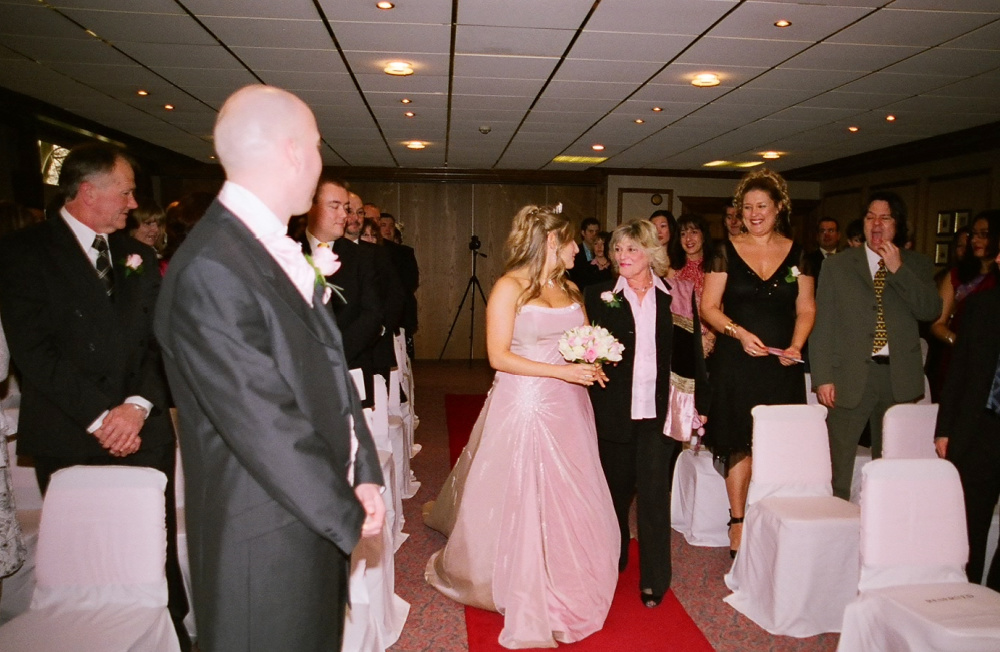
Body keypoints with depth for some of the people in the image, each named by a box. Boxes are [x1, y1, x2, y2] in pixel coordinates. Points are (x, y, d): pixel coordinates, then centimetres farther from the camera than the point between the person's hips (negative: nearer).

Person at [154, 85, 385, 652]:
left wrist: (363, 474, 0)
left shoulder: (283, 251, 7)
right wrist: (347, 514, -13)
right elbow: (265, 424, -24)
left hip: (321, 518, 9)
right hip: (269, 539, -8)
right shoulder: (211, 269, -23)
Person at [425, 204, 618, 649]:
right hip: (524, 405, -6)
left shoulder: (570, 288, 11)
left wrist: (594, 361, -6)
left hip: (568, 407, 7)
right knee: (524, 503, 4)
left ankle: (566, 590, 33)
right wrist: (561, 371, -20)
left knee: (570, 503, 12)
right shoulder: (510, 288, -10)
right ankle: (528, 600, 23)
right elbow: (498, 356, -15)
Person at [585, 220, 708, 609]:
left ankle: (654, 580, 12)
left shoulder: (674, 295, 4)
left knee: (654, 493, 0)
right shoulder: (600, 295, 1)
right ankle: (612, 563, 35)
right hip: (615, 412, 0)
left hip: (659, 411, 0)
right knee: (616, 489, 14)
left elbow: (688, 350, 6)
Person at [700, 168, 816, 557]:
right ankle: (738, 524, 11)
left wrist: (796, 345, -8)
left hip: (782, 365, 2)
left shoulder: (796, 253, 8)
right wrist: (739, 332, -15)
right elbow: (708, 307, 0)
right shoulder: (727, 251, 3)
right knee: (739, 444, 0)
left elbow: (806, 309, 9)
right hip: (736, 363, -2)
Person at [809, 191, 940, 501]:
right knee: (838, 462, 0)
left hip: (899, 376, 2)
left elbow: (931, 311, -4)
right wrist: (823, 377, -6)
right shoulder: (838, 265, 5)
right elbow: (822, 324, 1)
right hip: (850, 376, -1)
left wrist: (898, 270, -10)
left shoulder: (918, 266, 11)